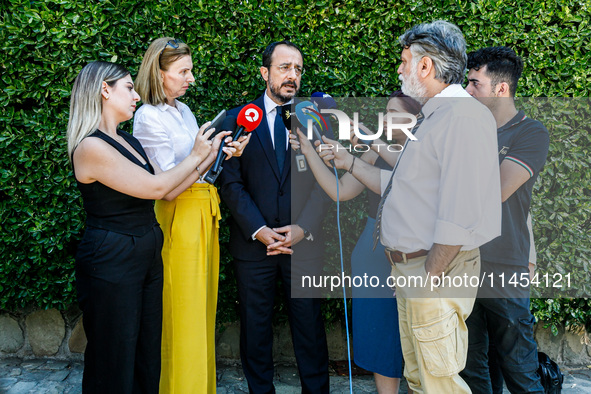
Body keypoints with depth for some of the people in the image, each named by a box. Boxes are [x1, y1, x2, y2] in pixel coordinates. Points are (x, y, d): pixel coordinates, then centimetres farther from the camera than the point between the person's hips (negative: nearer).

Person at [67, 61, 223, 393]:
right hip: (112, 263, -9)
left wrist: (210, 156, 2)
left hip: (147, 258, 9)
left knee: (148, 355, 16)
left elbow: (167, 190, 8)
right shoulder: (91, 147, -18)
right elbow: (157, 187, -17)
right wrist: (195, 156, -4)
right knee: (115, 364, 5)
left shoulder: (129, 142, 11)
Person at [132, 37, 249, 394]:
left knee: (204, 309, 15)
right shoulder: (149, 117, -11)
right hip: (180, 216, -8)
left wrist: (225, 153, 0)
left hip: (206, 210, 8)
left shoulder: (184, 110, 13)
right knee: (184, 314, 0)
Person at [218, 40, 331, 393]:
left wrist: (302, 228, -12)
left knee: (310, 328, 9)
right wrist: (259, 230, -13)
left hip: (304, 243, 0)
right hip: (253, 243, 0)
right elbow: (231, 183, -3)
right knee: (255, 328, 11)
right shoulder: (238, 119, 2)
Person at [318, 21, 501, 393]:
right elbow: (399, 186, 23)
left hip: (438, 270, -10)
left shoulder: (463, 117, -17)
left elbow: (459, 216, -24)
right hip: (410, 270, 10)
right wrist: (349, 161, 25)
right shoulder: (433, 118, 17)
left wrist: (429, 276, -20)